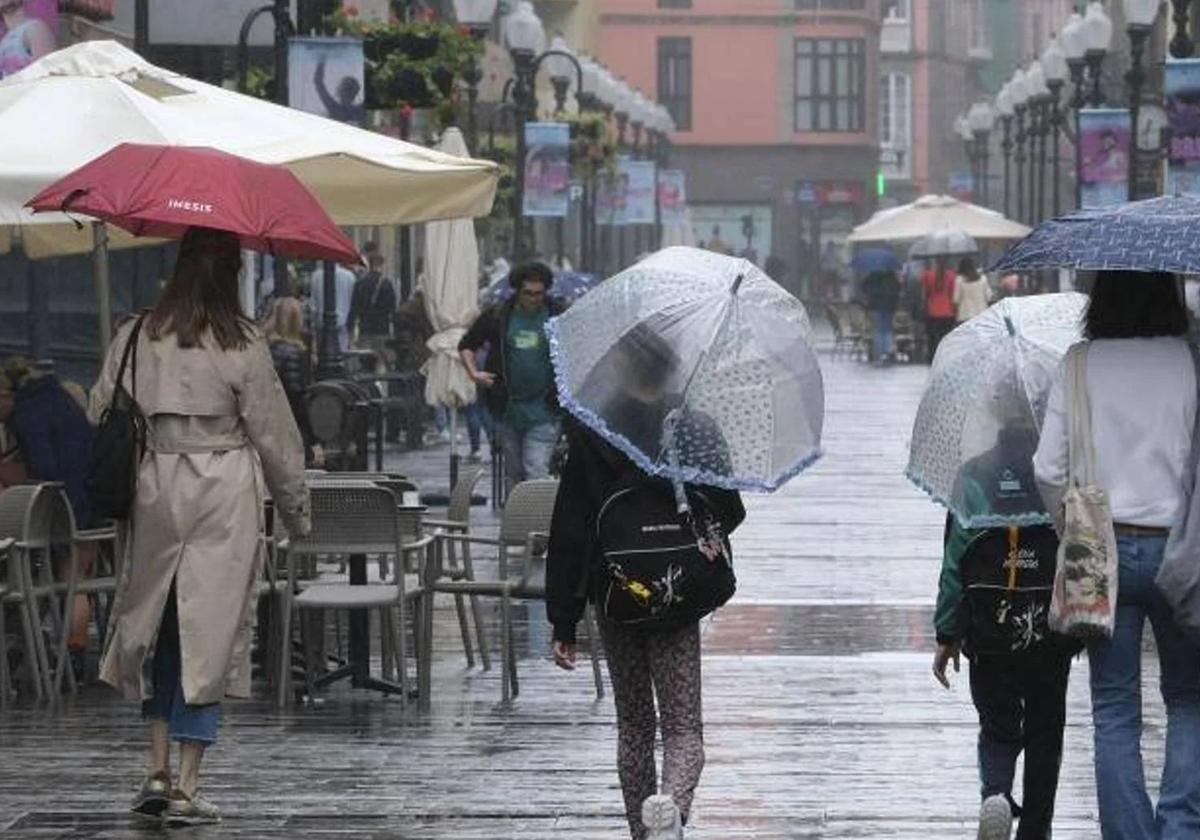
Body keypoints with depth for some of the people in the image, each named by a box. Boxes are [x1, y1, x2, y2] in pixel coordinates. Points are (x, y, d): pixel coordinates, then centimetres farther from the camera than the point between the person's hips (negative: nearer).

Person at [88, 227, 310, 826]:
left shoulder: (134, 338, 0)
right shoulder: (243, 346, -7)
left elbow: (99, 418, 3)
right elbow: (274, 436, -2)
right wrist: (295, 510, 10)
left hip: (151, 493, 3)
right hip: (223, 496, -3)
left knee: (157, 627, 17)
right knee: (210, 634, 2)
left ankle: (157, 771, 11)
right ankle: (186, 788, 1)